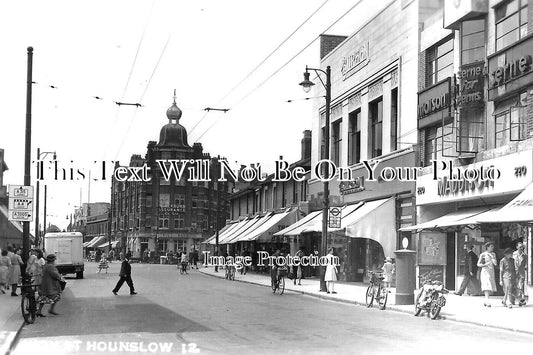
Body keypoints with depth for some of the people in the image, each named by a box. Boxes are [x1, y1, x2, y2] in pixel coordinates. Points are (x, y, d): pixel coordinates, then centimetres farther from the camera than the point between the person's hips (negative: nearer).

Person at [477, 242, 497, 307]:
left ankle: (485, 301, 20)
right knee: (487, 287, -18)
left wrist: (492, 257, -11)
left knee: (491, 288, 4)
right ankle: (487, 302, -25)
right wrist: (485, 264, -18)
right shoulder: (483, 254, -2)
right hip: (485, 272, -6)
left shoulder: (493, 254, 12)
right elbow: (478, 264, -2)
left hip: (491, 272, 6)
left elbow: (495, 264, 3)